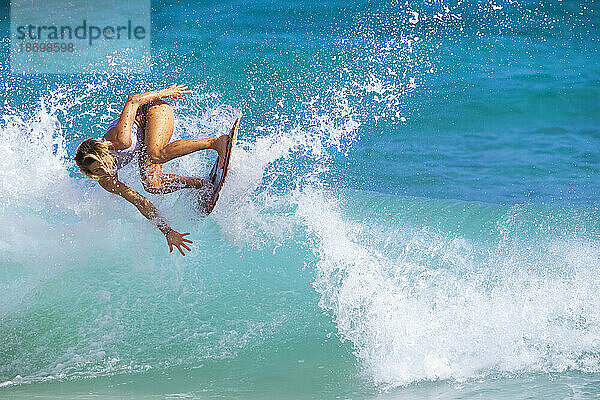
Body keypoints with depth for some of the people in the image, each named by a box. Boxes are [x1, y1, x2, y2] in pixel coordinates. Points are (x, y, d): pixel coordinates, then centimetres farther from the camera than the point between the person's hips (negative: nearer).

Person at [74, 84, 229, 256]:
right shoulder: (105, 182, -20)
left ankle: (217, 142, -32)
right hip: (143, 139, 5)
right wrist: (167, 231, -20)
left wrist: (164, 92, -15)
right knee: (152, 185, -19)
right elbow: (139, 202, -16)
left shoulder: (119, 141, -37)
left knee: (155, 154, -37)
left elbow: (132, 101, -23)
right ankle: (201, 183, 1)